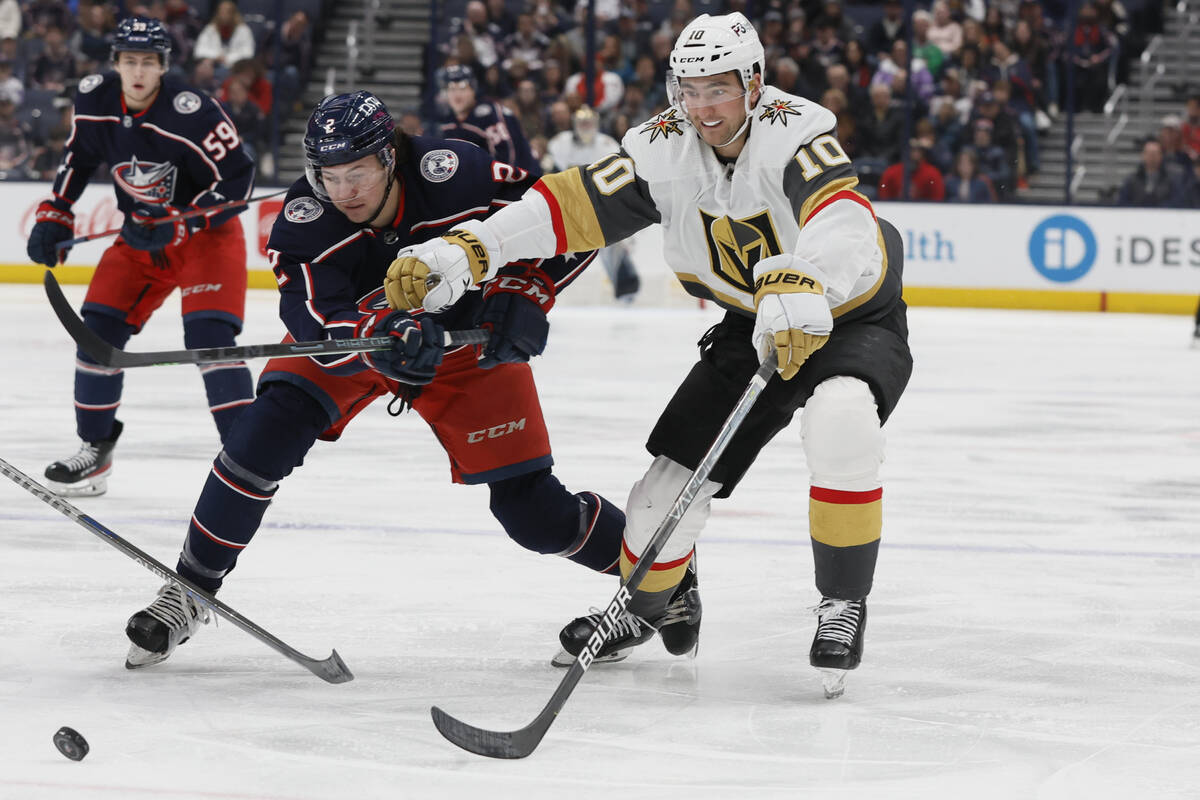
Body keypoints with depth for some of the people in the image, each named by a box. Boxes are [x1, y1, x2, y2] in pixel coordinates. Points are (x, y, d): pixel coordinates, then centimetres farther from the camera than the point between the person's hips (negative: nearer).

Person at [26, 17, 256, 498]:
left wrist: (177, 225, -27)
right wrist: (54, 217, 7)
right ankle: (95, 451, 16)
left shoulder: (191, 114, -27)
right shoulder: (95, 101, -9)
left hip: (206, 233, -6)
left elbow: (237, 182, -23)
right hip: (140, 236, 6)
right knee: (99, 330, 1)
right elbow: (77, 158, 11)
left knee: (208, 336, -21)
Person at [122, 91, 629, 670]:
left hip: (467, 338, -1)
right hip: (350, 339, 1)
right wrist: (383, 337, -56)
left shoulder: (454, 176, -31)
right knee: (270, 428, -24)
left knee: (531, 509, -4)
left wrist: (523, 296, -30)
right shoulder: (304, 222, -28)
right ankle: (190, 589, -11)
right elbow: (318, 324, -37)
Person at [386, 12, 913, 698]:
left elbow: (841, 219, -46)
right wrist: (465, 252, -31)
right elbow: (571, 205, -17)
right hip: (751, 326, 5)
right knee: (672, 476, 0)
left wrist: (800, 283, -67)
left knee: (841, 425, -36)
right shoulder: (665, 149, -12)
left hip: (855, 316, -5)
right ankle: (656, 601, 34)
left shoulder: (794, 133, -28)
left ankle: (844, 606, -18)